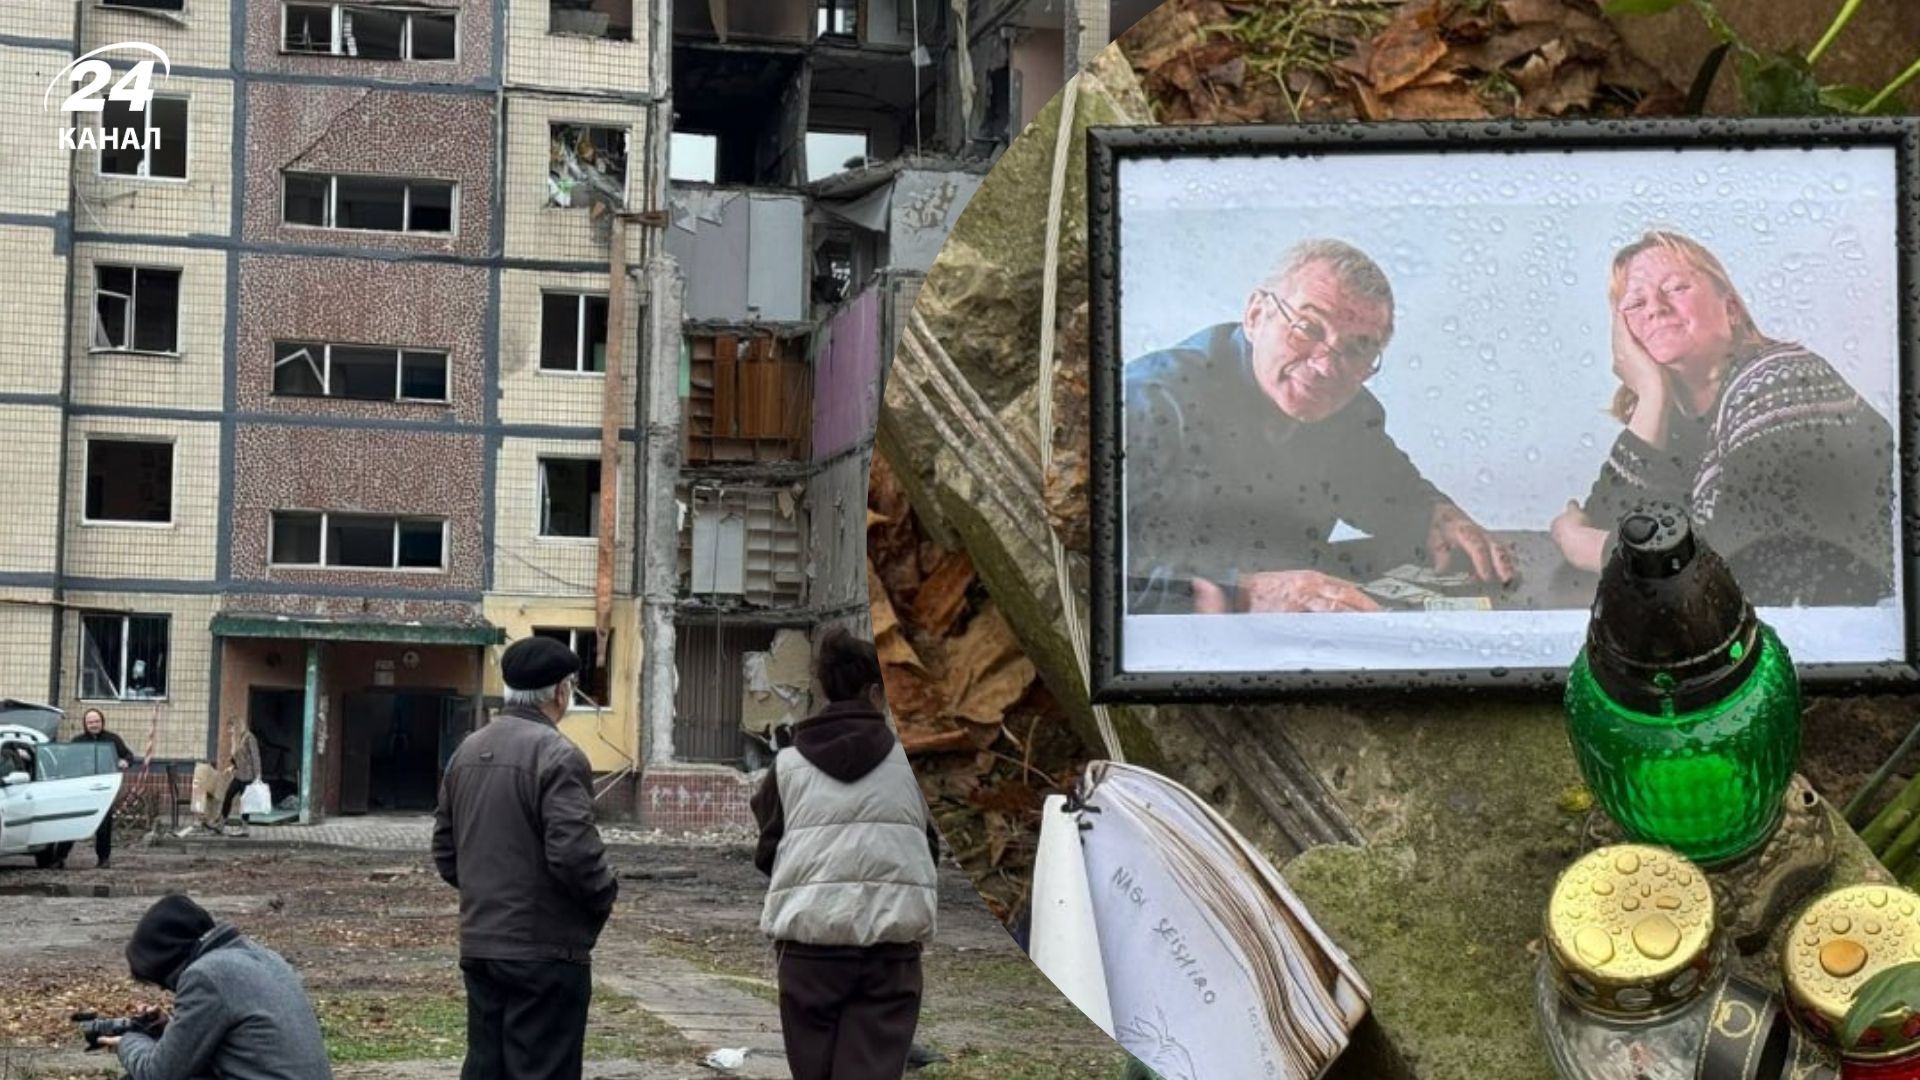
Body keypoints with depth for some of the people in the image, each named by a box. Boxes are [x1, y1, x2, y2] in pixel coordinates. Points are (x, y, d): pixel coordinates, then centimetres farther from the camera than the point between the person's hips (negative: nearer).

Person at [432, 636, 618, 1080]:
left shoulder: (468, 751, 11)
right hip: (545, 951, -8)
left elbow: (444, 849, 16)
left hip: (478, 946, 8)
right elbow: (573, 852, -22)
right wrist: (605, 896, -5)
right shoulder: (556, 755, -15)